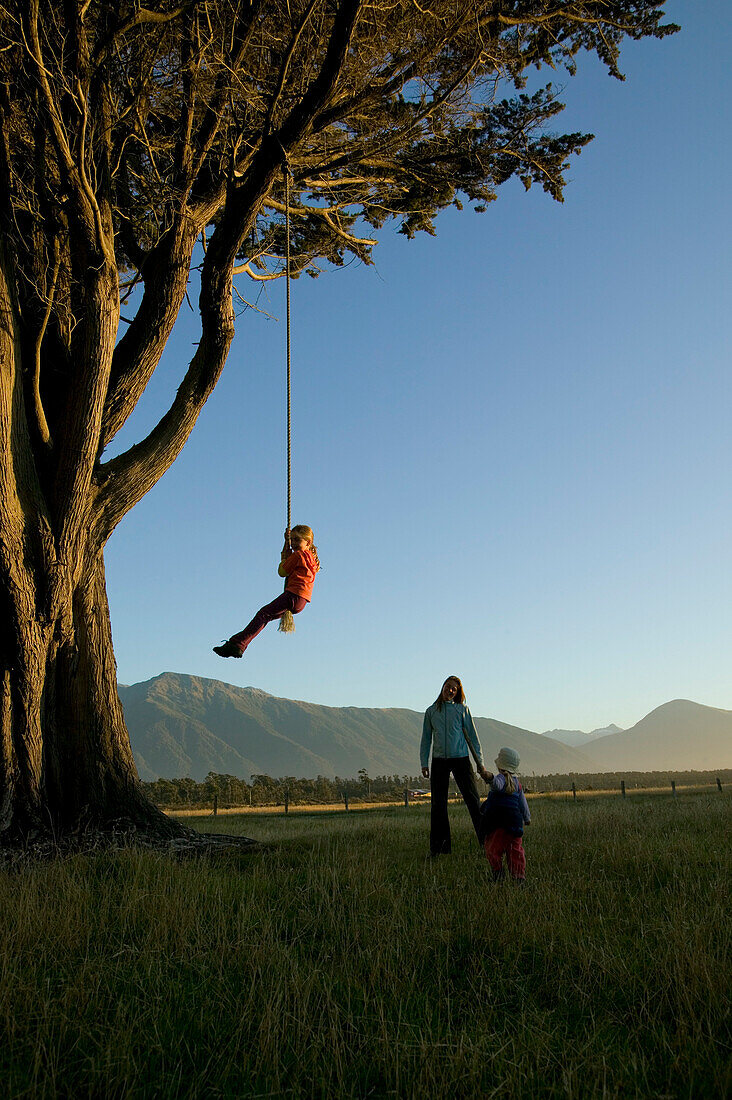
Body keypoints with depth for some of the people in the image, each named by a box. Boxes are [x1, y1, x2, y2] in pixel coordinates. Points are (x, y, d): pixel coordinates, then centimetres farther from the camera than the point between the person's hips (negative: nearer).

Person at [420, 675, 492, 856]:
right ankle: (439, 847, 10)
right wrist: (424, 763, 5)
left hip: (461, 759, -2)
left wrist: (480, 764, 3)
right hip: (439, 761, 2)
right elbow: (426, 739, 14)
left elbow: (472, 737, 7)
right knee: (438, 805, 3)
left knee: (473, 800, -4)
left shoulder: (462, 710, 5)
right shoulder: (431, 712, 10)